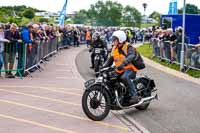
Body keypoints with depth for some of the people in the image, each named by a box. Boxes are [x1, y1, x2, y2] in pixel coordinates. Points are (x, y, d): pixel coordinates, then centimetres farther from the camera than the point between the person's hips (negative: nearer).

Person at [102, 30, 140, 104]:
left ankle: (134, 96, -32)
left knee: (125, 77, -37)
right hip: (119, 70, 8)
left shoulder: (128, 47, -9)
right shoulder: (114, 49, 13)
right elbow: (110, 59, 15)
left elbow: (131, 56, -29)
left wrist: (123, 63, -45)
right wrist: (103, 66, -3)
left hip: (129, 68, -8)